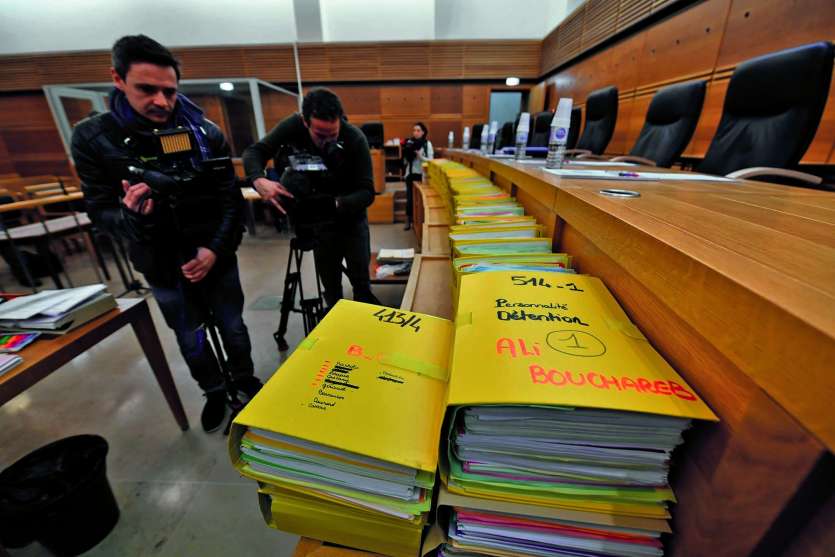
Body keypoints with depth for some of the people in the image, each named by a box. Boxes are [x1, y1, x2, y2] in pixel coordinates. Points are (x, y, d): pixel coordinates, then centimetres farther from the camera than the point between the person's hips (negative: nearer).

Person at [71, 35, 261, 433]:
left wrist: (216, 248, -19)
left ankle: (244, 381, 42)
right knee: (191, 340, 16)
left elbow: (231, 199, -8)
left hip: (216, 258, 0)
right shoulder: (92, 138, -7)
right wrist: (130, 216, -28)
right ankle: (214, 391, 42)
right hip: (162, 265, 1)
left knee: (232, 328, 15)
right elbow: (99, 211, -4)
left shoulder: (206, 134, -8)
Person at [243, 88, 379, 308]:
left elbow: (367, 192, -25)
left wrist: (334, 204, -43)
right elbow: (254, 151, -12)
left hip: (352, 217, -1)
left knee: (361, 282, 7)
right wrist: (259, 180, -33)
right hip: (320, 220, 2)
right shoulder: (294, 125, -17)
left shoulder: (355, 139, -24)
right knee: (331, 287, 8)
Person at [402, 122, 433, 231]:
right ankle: (408, 221, 11)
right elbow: (405, 161, 8)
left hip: (422, 175, -1)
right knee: (410, 198, 2)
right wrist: (407, 155, -13)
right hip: (411, 174, 2)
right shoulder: (409, 142, 4)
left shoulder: (427, 144, -1)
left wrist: (420, 155, -18)